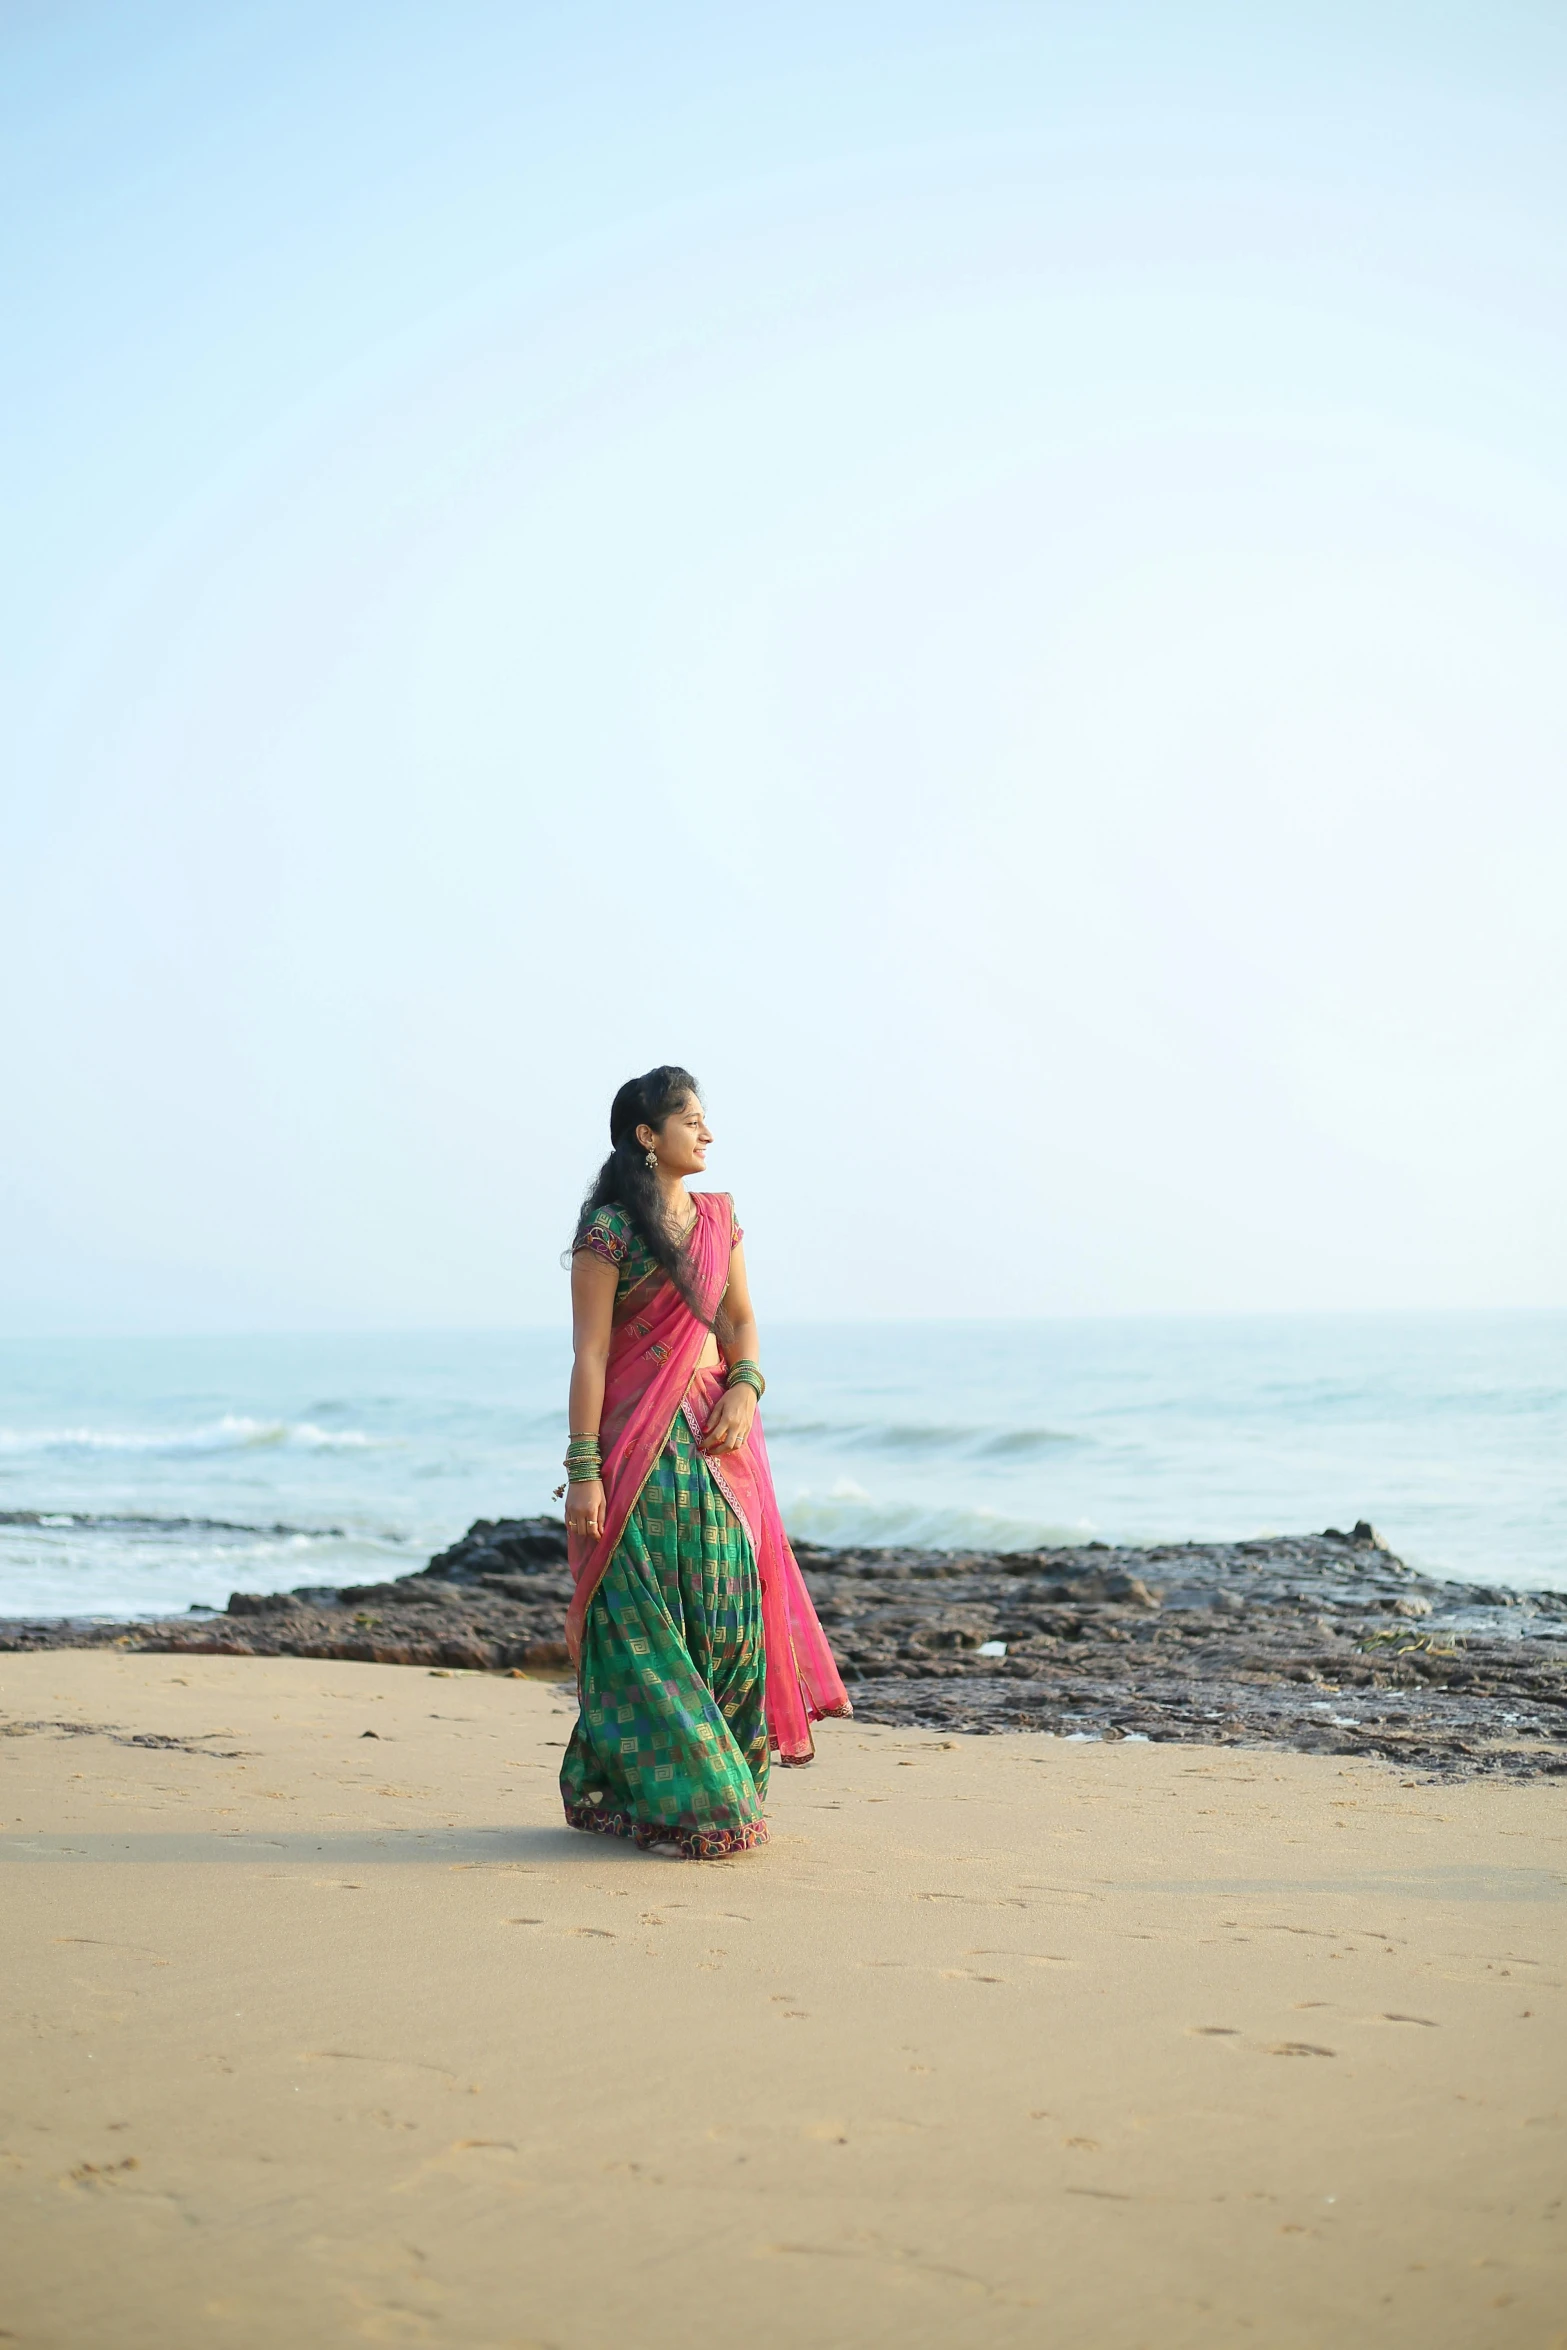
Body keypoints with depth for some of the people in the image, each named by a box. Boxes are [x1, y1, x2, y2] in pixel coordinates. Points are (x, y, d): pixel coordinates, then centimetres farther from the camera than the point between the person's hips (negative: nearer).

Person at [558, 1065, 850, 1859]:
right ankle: (662, 1800, 8)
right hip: (640, 1443, -6)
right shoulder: (608, 1230, -9)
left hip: (716, 1436, 6)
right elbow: (589, 1355, -10)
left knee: (729, 1610, 3)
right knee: (647, 1622, -2)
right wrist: (584, 1468, -14)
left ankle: (719, 1790, 15)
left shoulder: (717, 1216, 11)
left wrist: (745, 1387, -6)